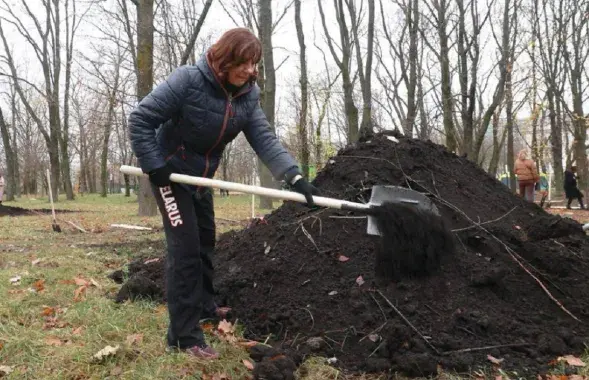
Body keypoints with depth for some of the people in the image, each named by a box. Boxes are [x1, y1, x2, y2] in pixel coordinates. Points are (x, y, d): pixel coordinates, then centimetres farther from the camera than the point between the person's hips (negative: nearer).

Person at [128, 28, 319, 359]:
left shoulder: (247, 96, -8)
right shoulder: (188, 80, -26)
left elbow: (265, 140, -17)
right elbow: (140, 119, -22)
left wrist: (295, 176, -30)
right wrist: (153, 165, -25)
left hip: (201, 175, 7)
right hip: (170, 172, -7)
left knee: (205, 239, 18)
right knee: (186, 245, -11)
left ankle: (204, 305, 39)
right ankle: (184, 335, -3)